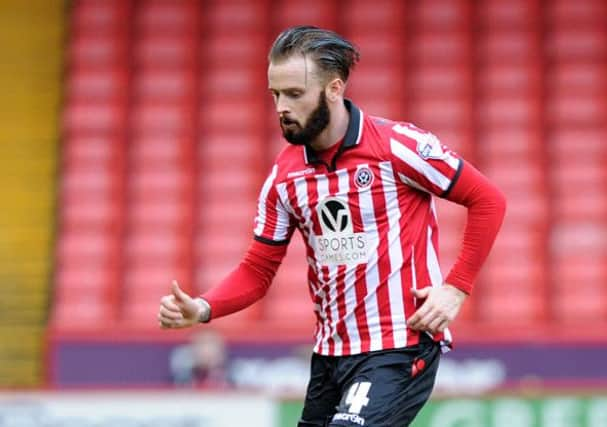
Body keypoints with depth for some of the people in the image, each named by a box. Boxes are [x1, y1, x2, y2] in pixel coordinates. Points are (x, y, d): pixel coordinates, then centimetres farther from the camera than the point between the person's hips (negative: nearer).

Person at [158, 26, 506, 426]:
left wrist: (456, 287, -11)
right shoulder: (285, 174, 4)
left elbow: (488, 200, -5)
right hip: (329, 353, 7)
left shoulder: (397, 145, -12)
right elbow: (258, 269, 8)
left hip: (400, 349, -6)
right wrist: (202, 308, -10)